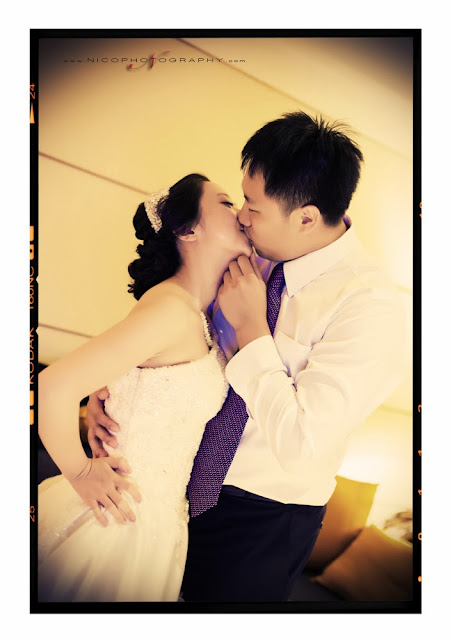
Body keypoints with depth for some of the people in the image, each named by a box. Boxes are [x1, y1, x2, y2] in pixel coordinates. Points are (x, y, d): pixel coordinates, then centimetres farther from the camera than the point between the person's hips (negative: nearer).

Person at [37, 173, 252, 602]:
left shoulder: (198, 314, 3)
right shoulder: (172, 307, -24)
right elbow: (53, 387, -30)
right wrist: (80, 473, -16)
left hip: (157, 517, 8)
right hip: (118, 517, -8)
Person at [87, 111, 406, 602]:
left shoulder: (370, 308, -26)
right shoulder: (255, 254, -6)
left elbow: (301, 445, -29)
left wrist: (252, 329, -25)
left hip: (263, 520, -6)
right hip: (191, 484, 6)